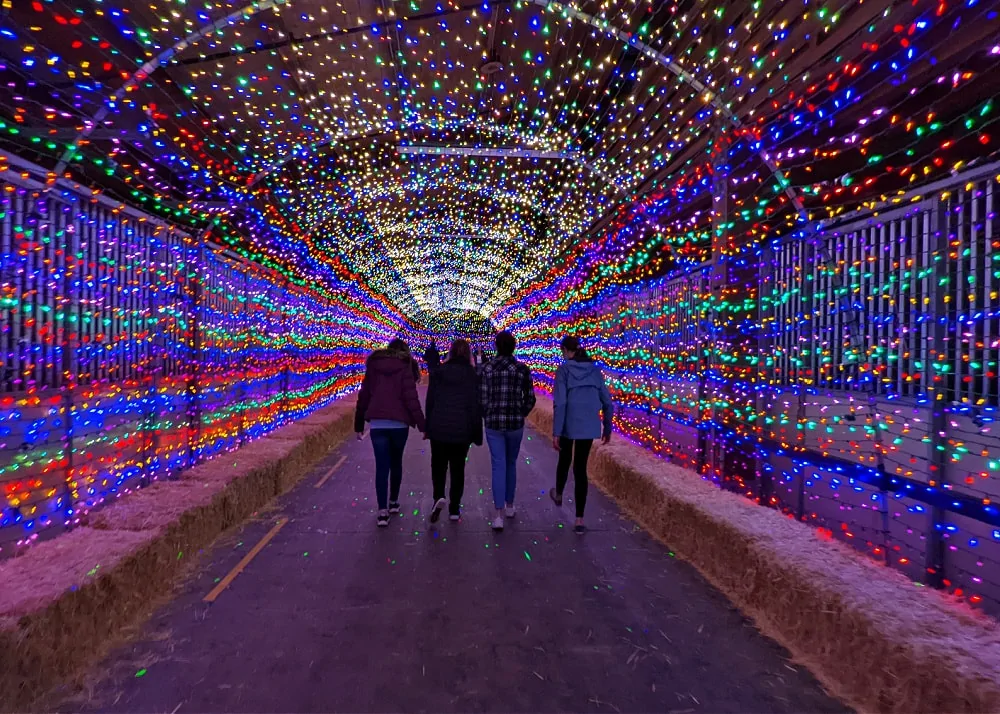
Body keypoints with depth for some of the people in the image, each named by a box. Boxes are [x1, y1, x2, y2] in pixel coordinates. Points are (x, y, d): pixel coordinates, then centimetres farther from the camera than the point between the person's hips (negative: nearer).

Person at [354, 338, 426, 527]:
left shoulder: (373, 366, 10)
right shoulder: (405, 367, 0)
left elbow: (363, 397, 12)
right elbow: (411, 398, -9)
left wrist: (359, 425, 18)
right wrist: (422, 425, -8)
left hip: (377, 423, 1)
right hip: (399, 423, -1)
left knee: (381, 466, 2)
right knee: (396, 462, 18)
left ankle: (382, 511, -5)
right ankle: (393, 502, 29)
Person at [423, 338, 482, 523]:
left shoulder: (438, 371, -1)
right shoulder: (472, 374, -3)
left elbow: (430, 401, 2)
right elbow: (476, 405, -3)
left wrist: (427, 427, 10)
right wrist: (476, 433, 3)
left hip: (438, 427, 0)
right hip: (462, 430, 0)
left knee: (438, 465, 15)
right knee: (458, 468, 11)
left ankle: (438, 497, -7)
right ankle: (454, 509, 16)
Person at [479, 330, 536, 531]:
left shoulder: (485, 369, -4)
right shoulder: (523, 369, -3)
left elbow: (481, 399, -4)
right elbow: (530, 400, 0)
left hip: (493, 423, -1)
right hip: (515, 423, 1)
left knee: (498, 466, 2)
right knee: (511, 463, 18)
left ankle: (499, 515, -4)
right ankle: (509, 506, 31)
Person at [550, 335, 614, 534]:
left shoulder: (564, 369, -9)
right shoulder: (594, 369, 4)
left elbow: (560, 403, -16)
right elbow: (607, 402, 7)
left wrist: (556, 432, -13)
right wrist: (607, 427, 17)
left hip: (569, 425, -3)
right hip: (589, 426, 3)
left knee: (565, 460, 22)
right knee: (581, 467, 9)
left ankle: (558, 495, 49)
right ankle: (579, 519, 8)